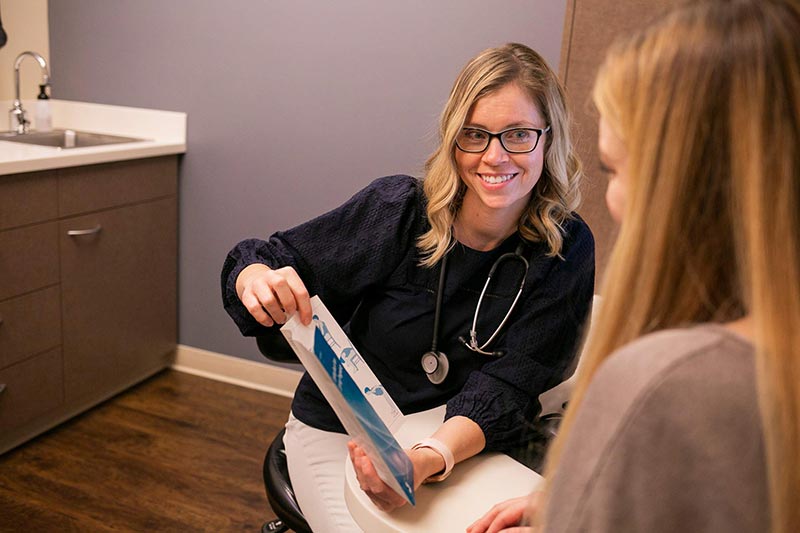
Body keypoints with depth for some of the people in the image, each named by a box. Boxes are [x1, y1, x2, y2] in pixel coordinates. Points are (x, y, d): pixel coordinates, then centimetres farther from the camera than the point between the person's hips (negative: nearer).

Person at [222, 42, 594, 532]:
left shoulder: (566, 250, -13)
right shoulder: (397, 208, -17)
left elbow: (505, 385, -19)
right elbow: (276, 263, -10)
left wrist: (429, 458, -38)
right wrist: (259, 280, -35)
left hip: (461, 442, 2)